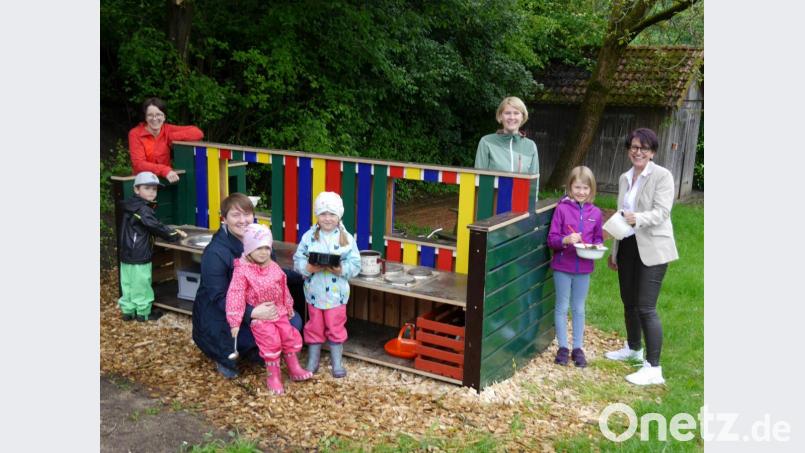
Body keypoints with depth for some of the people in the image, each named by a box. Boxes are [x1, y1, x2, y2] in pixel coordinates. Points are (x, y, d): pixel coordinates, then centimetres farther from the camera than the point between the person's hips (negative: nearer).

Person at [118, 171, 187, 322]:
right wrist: (176, 235, -8)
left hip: (127, 255, 9)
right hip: (139, 256, -9)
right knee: (141, 285, 3)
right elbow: (157, 227, -19)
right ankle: (143, 313, 13)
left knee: (128, 284, 15)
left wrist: (171, 231, 12)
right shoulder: (143, 209, -19)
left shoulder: (132, 207, 11)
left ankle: (128, 310, 24)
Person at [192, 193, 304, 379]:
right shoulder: (215, 252, -22)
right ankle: (224, 356, 8)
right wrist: (252, 313, -38)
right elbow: (219, 298, -26)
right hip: (219, 315, -6)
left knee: (294, 321, -10)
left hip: (254, 307, 6)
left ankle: (251, 350, 8)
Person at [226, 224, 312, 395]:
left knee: (290, 336, 7)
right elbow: (235, 296, -17)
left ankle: (294, 369, 25)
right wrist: (235, 322, -20)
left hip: (279, 312, 6)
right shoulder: (242, 271, -14)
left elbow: (283, 288, 18)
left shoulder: (274, 267, 5)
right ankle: (273, 376, 4)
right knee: (271, 342, -15)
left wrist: (288, 307, 25)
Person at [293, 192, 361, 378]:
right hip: (314, 292, 1)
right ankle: (312, 362, 29)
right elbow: (297, 260, -4)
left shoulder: (347, 238, -7)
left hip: (336, 293, -1)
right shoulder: (308, 236, -5)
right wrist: (308, 268, -23)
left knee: (336, 328, 11)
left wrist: (341, 270, -24)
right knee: (314, 327, 15)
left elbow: (355, 264, -6)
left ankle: (337, 363, 26)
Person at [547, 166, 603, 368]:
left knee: (579, 308, 13)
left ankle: (578, 348, 22)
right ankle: (563, 347, 18)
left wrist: (596, 247, -11)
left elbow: (598, 238, 11)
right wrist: (566, 240, -27)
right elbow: (551, 239, -8)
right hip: (562, 267, -3)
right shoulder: (562, 209, -8)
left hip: (583, 269, 3)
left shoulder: (595, 212, 2)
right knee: (562, 307, 8)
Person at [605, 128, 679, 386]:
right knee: (629, 302, 17)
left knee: (646, 307, -10)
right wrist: (614, 252, 20)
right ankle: (633, 349, 38)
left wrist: (637, 218, -37)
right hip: (627, 246, 7)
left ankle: (654, 369, -5)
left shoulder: (662, 176, -8)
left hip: (651, 249, -7)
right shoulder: (624, 178, 12)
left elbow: (661, 212, -18)